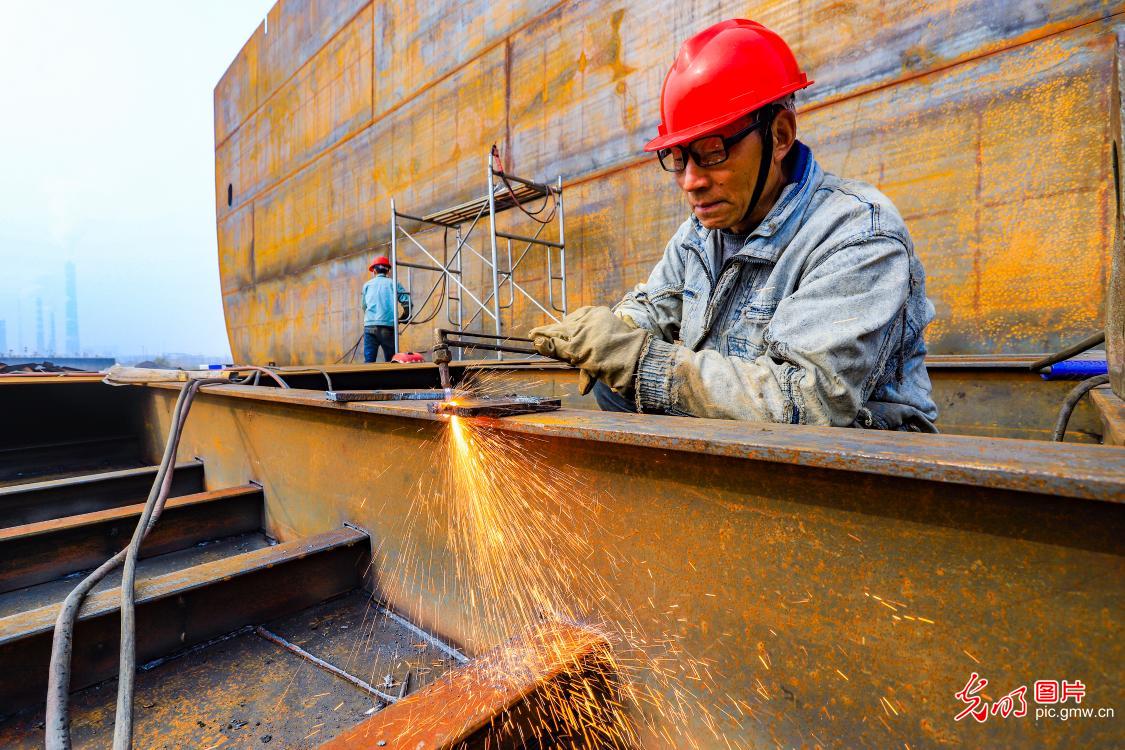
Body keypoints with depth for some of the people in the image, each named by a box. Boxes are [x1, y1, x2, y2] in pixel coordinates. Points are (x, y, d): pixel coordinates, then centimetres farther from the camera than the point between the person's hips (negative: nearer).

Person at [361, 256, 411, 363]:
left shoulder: (367, 285, 16)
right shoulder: (393, 284, 9)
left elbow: (364, 306, 18)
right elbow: (407, 303, -1)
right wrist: (403, 318, 14)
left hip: (370, 326, 2)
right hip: (388, 326, -1)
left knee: (369, 361, 0)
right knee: (390, 362, 3)